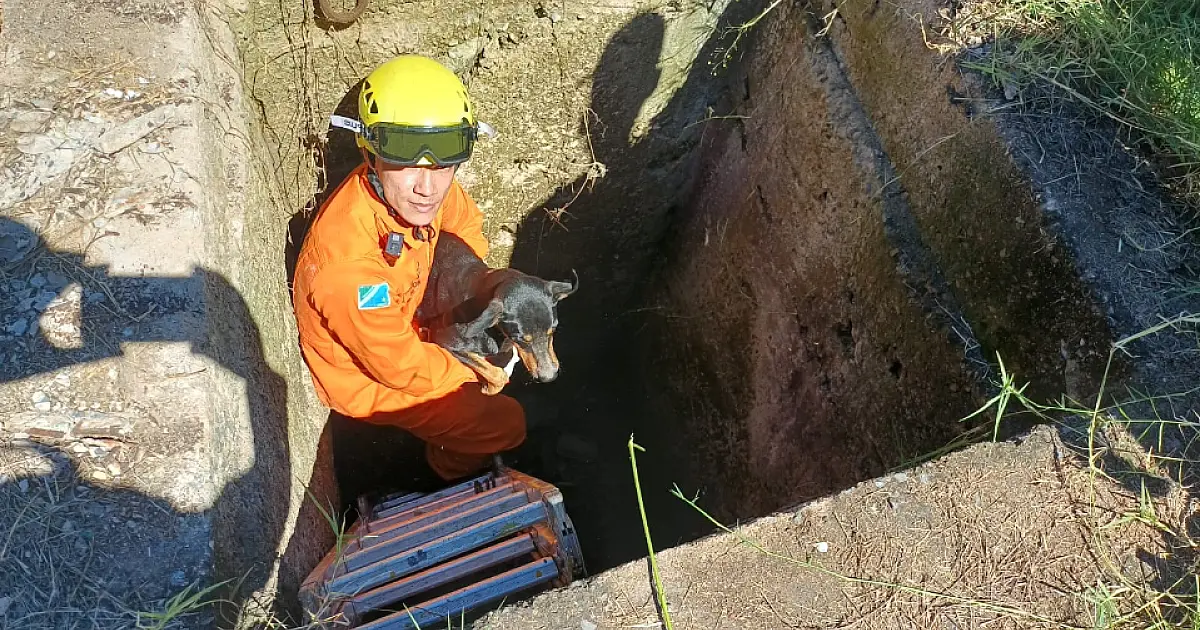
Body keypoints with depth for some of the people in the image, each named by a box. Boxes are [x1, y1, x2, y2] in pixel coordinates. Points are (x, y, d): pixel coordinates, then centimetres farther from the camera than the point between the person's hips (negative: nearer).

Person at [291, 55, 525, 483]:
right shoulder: (349, 262, -43)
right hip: (366, 379, -7)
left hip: (401, 327, 7)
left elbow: (466, 223, 4)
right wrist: (475, 375, -14)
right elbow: (403, 367, -29)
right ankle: (452, 467, 31)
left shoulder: (407, 189, -21)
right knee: (506, 424, -3)